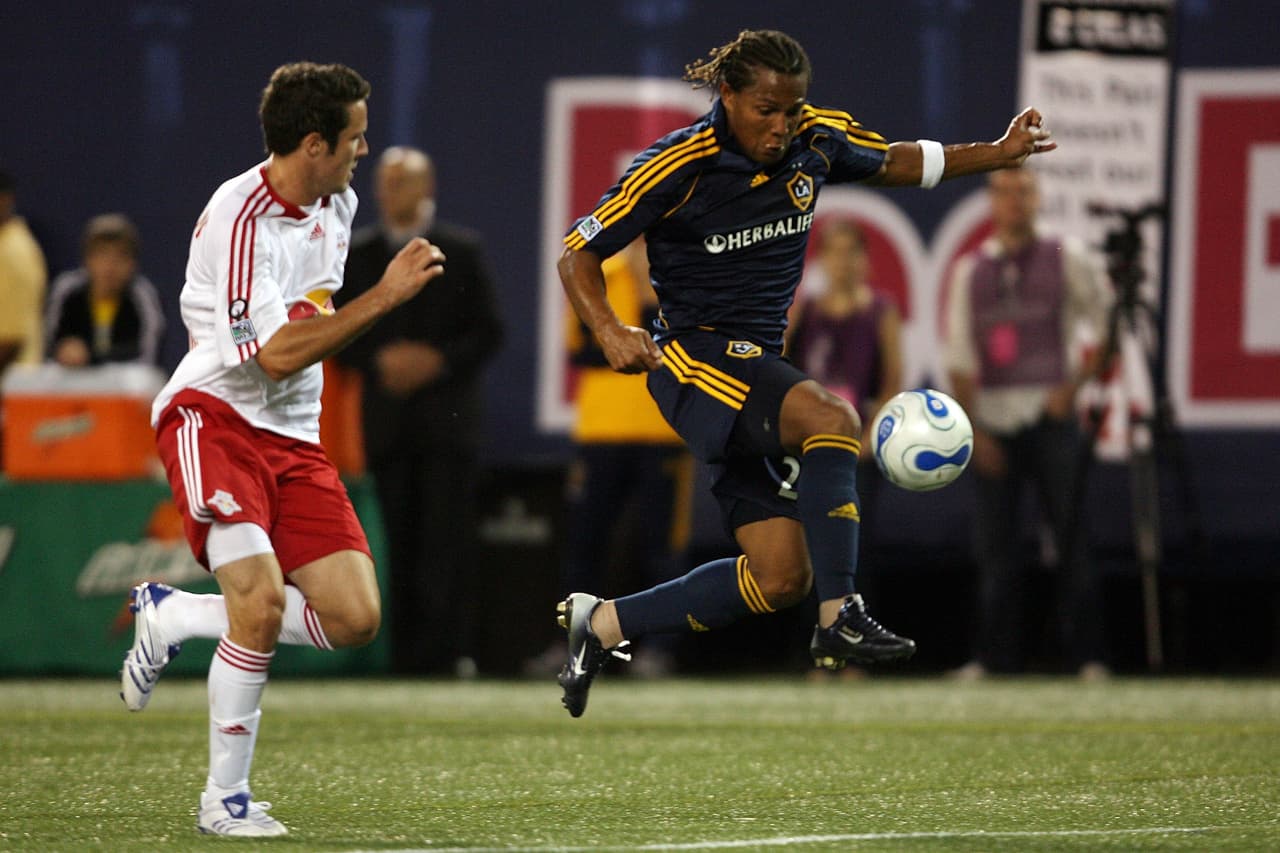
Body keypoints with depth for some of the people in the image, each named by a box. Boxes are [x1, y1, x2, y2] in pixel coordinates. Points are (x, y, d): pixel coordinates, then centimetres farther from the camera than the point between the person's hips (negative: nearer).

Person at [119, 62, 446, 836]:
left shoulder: (337, 204, 8)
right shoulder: (240, 219, -19)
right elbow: (277, 356, -24)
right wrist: (387, 296, -25)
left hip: (294, 435, 8)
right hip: (216, 416, -8)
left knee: (355, 619, -6)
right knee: (262, 601, -24)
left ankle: (173, 616, 13)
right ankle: (225, 800, -9)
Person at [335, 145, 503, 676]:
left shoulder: (462, 250, 6)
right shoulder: (357, 253, 11)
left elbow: (488, 333, 4)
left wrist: (438, 360, -11)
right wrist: (380, 361, -8)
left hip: (447, 418, -2)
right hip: (388, 422, 2)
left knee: (447, 542, -9)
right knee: (401, 546, 1)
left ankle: (447, 649, -11)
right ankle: (408, 653, 1)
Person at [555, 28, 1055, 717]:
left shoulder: (815, 140, -1)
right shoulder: (677, 167, -16)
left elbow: (894, 163, 20)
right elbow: (578, 254, -8)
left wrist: (1000, 153, 9)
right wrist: (609, 331, -25)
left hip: (757, 364, 7)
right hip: (694, 353, -7)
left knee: (780, 579, 1)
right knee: (831, 419, -34)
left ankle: (601, 624, 13)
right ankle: (839, 622, -34)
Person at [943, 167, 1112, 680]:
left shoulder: (1065, 259, 6)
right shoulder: (970, 271, 11)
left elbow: (1107, 324, 6)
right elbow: (959, 357, 7)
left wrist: (1076, 384, -5)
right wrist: (972, 430, -2)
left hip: (1049, 413, -2)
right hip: (992, 419, 2)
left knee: (1072, 536, -8)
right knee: (994, 544, 0)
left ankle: (1087, 656, -8)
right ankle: (996, 657, 4)